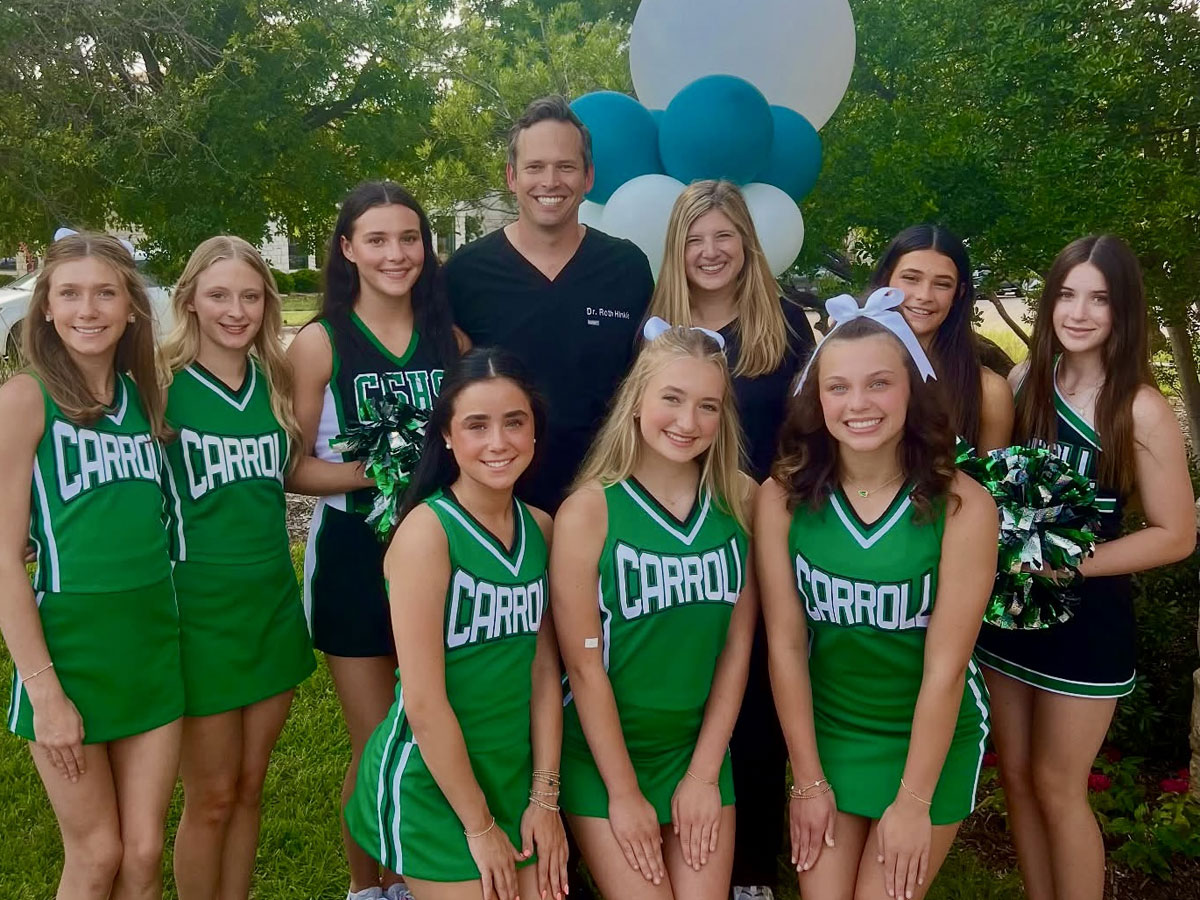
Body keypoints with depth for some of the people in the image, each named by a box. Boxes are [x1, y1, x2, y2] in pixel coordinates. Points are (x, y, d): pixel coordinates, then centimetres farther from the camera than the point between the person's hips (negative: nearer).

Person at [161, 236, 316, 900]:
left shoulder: (274, 383, 5)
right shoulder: (163, 386, -10)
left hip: (273, 602, 5)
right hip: (198, 611, -4)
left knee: (248, 790, 16)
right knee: (211, 798, 8)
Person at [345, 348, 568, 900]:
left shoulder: (540, 528, 0)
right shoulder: (426, 530, -20)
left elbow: (544, 670, 2)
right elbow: (424, 702, -20)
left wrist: (544, 796, -2)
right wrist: (479, 826, -13)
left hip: (513, 774, 6)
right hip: (430, 785, -6)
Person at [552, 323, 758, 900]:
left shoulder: (741, 500, -4)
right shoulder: (589, 510, -16)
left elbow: (738, 644, -2)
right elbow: (583, 664, -14)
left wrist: (705, 774, -3)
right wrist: (623, 792, -10)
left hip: (702, 749, 4)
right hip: (605, 755, -3)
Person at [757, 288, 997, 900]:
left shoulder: (963, 506, -19)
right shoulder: (782, 498, -14)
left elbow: (946, 665, -16)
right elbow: (785, 645, -9)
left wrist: (913, 801, -12)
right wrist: (807, 780, -5)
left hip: (931, 740, -1)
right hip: (824, 733, 2)